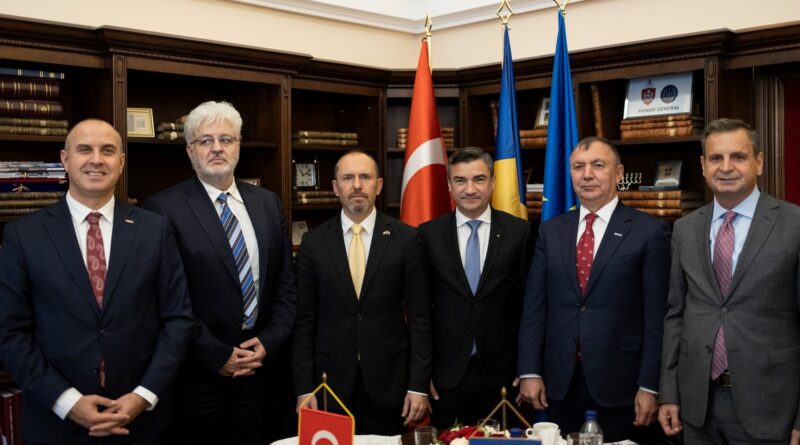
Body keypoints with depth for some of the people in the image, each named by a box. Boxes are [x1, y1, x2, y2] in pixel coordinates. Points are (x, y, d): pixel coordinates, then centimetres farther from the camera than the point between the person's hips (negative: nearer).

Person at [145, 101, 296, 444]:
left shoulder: (267, 203, 7)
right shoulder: (164, 208, -9)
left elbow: (286, 281, 9)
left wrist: (269, 341, -3)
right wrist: (217, 355, -12)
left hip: (260, 366, 5)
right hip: (197, 372, -4)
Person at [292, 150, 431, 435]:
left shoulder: (406, 239, -2)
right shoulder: (314, 242, 2)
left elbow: (419, 317, -2)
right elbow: (304, 320, 2)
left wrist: (419, 385, -5)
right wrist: (303, 388, -2)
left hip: (388, 382, -1)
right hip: (331, 380, 1)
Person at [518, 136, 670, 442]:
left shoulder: (649, 231, -4)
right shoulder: (550, 231, 8)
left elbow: (656, 315, -5)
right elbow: (534, 305, 6)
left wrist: (650, 386, -8)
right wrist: (530, 371, 1)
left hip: (620, 381, -3)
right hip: (560, 381, 3)